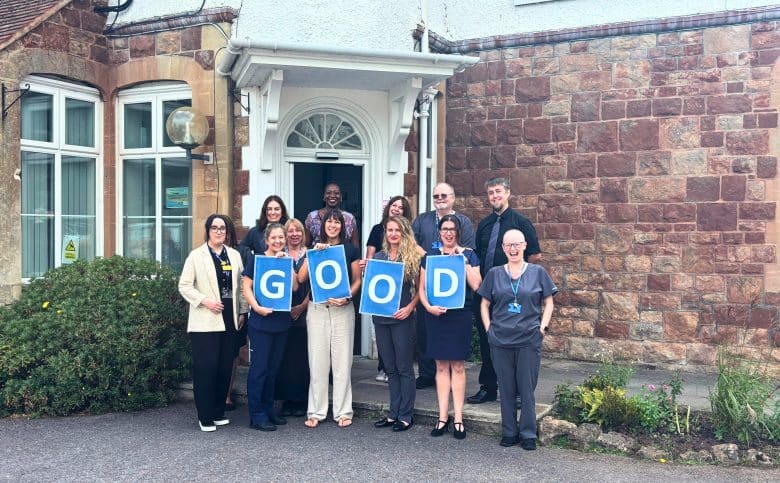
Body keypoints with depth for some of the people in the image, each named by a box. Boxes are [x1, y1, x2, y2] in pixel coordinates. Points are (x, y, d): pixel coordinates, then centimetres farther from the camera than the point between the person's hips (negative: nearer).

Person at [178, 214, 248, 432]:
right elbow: (184, 286, -2)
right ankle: (205, 416, 6)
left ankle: (218, 412, 20)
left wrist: (242, 312, 9)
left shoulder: (234, 255, 12)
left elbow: (240, 286, 13)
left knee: (225, 368, 7)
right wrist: (205, 300, -14)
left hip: (229, 320, 4)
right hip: (205, 321, -4)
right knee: (206, 368, -5)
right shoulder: (196, 256, 1)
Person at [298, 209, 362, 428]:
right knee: (317, 361, 3)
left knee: (342, 360, 3)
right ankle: (316, 412, 12)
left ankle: (343, 411, 12)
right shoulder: (314, 248, 9)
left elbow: (357, 281, 6)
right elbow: (301, 278, -2)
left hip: (343, 309, -1)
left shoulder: (350, 249, 5)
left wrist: (347, 297, -11)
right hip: (317, 309, 1)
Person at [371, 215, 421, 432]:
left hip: (401, 318, -5)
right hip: (380, 317, 5)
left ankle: (405, 416, 10)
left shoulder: (413, 256, -4)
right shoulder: (378, 256, 11)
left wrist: (409, 307, -15)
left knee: (404, 368, 2)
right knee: (390, 368, 12)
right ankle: (393, 413, 20)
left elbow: (420, 288, -3)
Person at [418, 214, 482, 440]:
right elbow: (422, 287, 7)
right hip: (436, 315, 2)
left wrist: (463, 262, -12)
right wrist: (429, 307, -9)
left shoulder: (468, 254, 4)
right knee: (441, 366, 6)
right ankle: (443, 417, 12)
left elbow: (476, 285, -6)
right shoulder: (430, 255, 8)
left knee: (458, 366, 1)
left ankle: (458, 418, 8)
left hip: (460, 315, -2)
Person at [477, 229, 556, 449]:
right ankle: (509, 432, 22)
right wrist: (488, 328, 2)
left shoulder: (538, 272, 3)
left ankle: (528, 434, 18)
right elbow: (484, 304, 12)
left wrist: (542, 327, -3)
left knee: (527, 389, 4)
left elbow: (548, 303, 7)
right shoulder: (494, 274, 6)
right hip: (500, 341, 2)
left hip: (529, 340, -1)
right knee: (506, 388, 9)